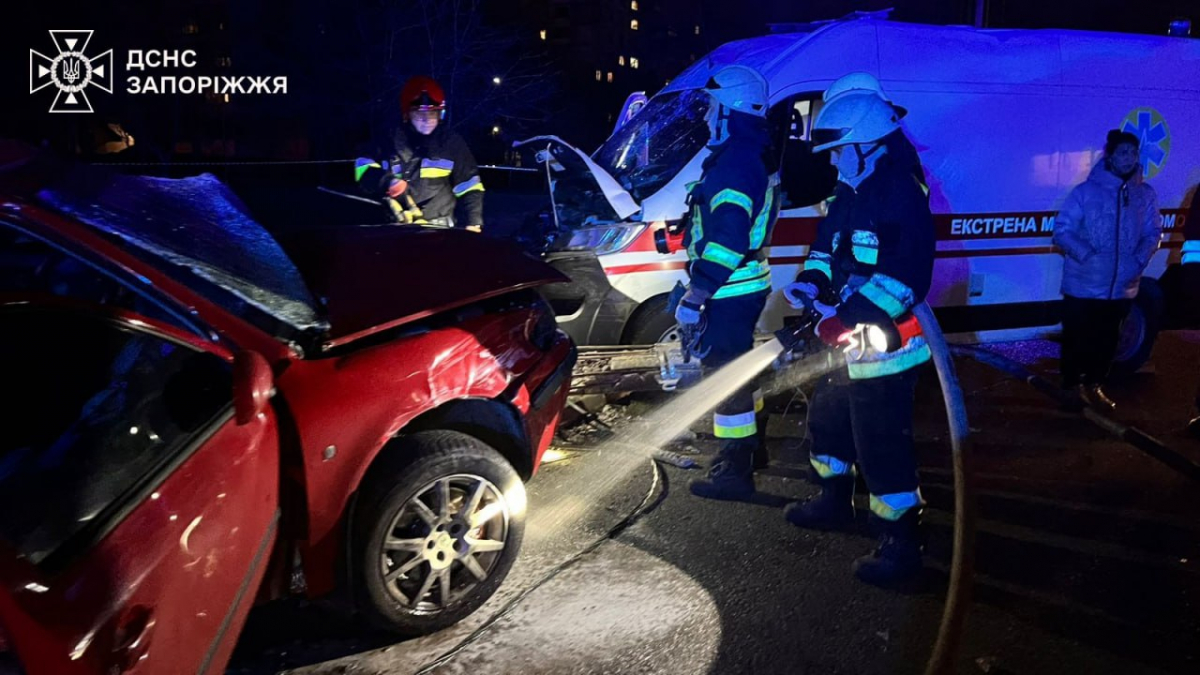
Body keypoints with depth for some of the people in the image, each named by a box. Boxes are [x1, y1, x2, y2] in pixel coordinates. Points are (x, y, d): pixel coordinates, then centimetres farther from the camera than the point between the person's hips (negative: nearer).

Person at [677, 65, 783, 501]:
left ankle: (735, 472, 6)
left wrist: (693, 297, -26)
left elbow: (726, 239, -28)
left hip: (729, 292, -11)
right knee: (738, 367, 22)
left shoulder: (735, 164, -22)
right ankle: (752, 446, 38)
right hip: (748, 284, 11)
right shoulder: (757, 156, 12)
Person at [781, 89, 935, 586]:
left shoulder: (901, 194, -19)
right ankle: (833, 501, 43)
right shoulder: (850, 193, 11)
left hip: (885, 348, -10)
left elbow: (905, 275, -29)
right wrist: (811, 283, 0)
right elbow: (827, 244, 20)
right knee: (827, 419, 23)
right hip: (849, 341, 10)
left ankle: (901, 543, 7)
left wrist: (847, 317, -34)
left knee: (882, 444, -6)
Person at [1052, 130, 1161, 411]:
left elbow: (1153, 233, 9)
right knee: (1077, 338, 5)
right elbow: (1062, 230, -7)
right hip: (1084, 284, -3)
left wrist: (1139, 261, -7)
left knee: (1107, 339, 13)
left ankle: (1094, 384, 30)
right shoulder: (1086, 191, -7)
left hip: (1122, 286, 4)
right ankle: (1073, 385, 22)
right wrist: (1087, 255, -18)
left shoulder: (1145, 194, 3)